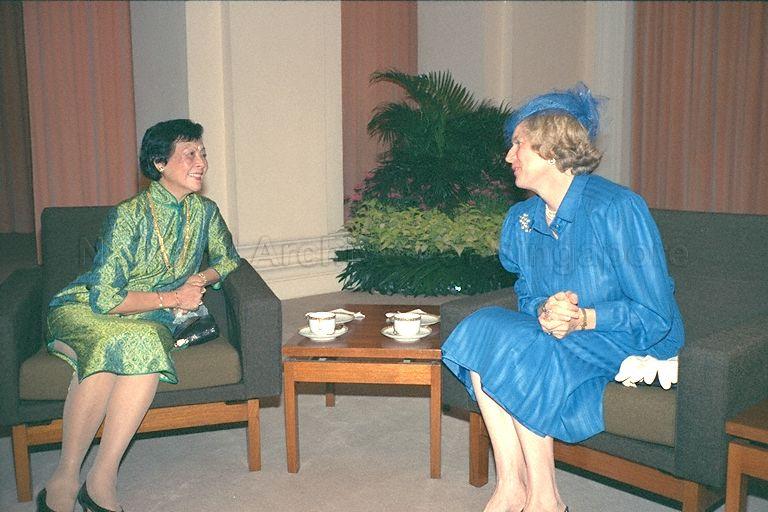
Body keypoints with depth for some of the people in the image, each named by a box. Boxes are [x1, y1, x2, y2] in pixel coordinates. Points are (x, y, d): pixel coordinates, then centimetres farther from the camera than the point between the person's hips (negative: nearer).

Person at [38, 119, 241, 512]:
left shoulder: (204, 211, 2)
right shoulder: (130, 215, -16)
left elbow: (228, 259, 20)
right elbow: (104, 298, -19)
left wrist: (203, 277, -1)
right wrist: (171, 297, -14)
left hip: (149, 321, 4)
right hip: (83, 310, -3)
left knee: (147, 345, -33)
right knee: (111, 346, -37)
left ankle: (101, 480, -29)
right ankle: (63, 480, -25)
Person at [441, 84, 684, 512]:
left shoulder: (618, 209, -17)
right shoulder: (522, 219, 6)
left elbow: (656, 315, -16)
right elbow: (528, 297, 8)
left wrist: (582, 317, -28)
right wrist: (545, 313, -17)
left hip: (628, 343, -6)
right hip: (556, 334, 7)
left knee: (519, 349, -29)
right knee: (482, 328, -20)